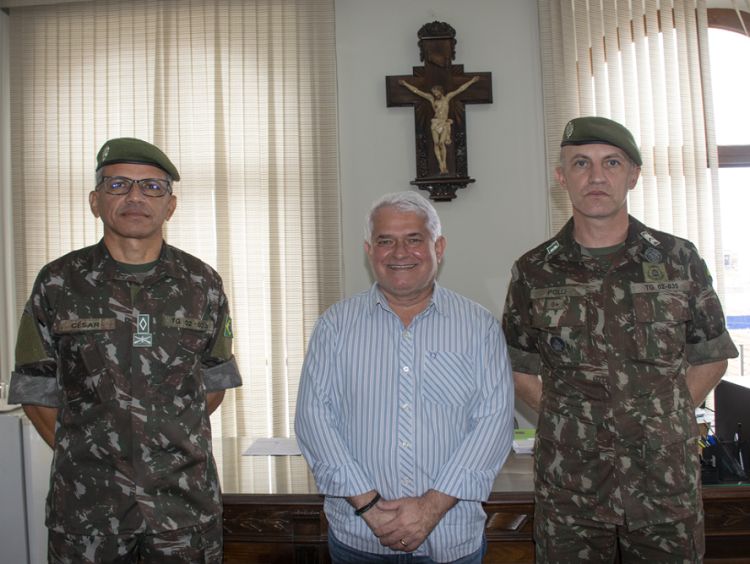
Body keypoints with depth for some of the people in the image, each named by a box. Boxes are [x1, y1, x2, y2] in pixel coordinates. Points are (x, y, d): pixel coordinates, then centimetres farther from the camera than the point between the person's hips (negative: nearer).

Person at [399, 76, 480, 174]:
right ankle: (441, 166, -11)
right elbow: (417, 91, 7)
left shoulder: (447, 97, 7)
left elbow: (460, 89, 9)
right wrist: (405, 84, 7)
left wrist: (472, 81, 10)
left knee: (442, 142, -18)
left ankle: (444, 165, -13)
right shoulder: (431, 98, 7)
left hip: (445, 123, -1)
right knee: (436, 143, -11)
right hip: (435, 123, 1)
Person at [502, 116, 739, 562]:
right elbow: (519, 369, 6)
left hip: (668, 487, 1)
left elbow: (711, 358, 9)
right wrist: (572, 420, -1)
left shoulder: (680, 260, 0)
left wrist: (662, 420, 1)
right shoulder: (534, 272, -1)